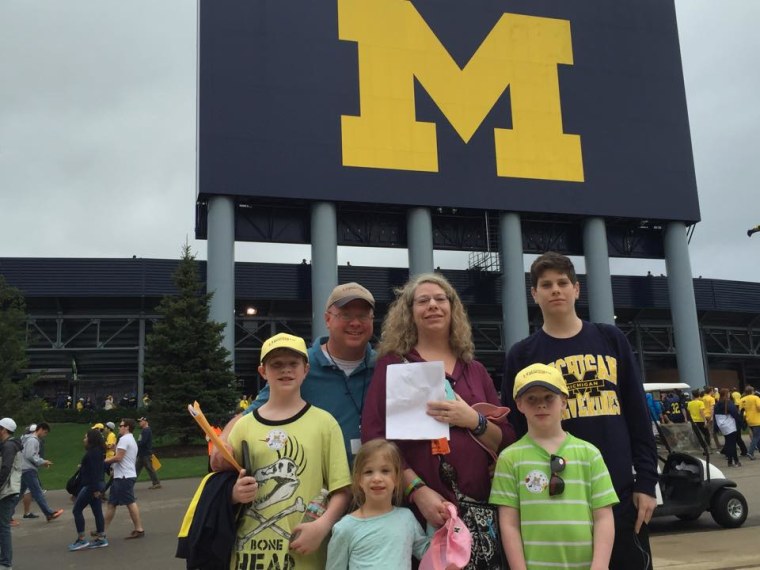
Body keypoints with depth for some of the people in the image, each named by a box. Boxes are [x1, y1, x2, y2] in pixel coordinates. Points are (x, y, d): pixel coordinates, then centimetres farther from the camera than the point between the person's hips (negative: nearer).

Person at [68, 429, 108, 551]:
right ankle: (101, 538, 11)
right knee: (97, 512, 10)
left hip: (91, 486, -10)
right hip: (97, 485, 10)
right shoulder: (98, 451, 14)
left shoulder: (92, 452, -16)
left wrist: (95, 488, -23)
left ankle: (81, 540, -1)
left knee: (77, 510, -3)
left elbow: (94, 471, -21)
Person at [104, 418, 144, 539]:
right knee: (111, 503, 11)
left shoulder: (124, 439, -12)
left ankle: (139, 529, -1)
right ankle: (103, 530, 15)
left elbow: (118, 457, -19)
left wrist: (105, 461, -6)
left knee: (130, 503, -5)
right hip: (122, 476, 10)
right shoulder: (132, 440, 20)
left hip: (124, 477, -10)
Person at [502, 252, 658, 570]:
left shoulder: (611, 340, 8)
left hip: (620, 490, 1)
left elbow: (638, 416, 7)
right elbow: (515, 429, 2)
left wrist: (647, 482, 2)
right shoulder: (522, 355, 3)